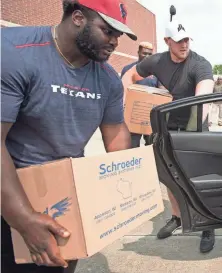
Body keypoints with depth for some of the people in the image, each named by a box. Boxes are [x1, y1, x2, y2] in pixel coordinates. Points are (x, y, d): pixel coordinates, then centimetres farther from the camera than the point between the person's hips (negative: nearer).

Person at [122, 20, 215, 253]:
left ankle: (207, 227, 19)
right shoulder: (157, 62, -8)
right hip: (168, 128, 4)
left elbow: (204, 96, -41)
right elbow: (130, 75, 8)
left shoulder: (200, 65, -23)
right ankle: (177, 217, 35)